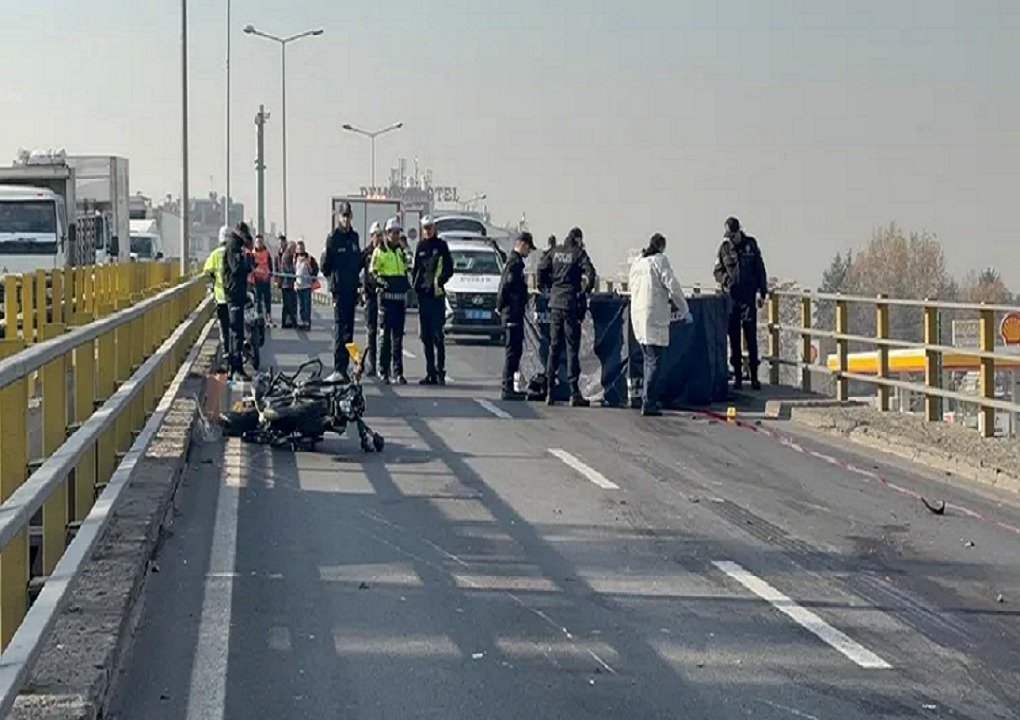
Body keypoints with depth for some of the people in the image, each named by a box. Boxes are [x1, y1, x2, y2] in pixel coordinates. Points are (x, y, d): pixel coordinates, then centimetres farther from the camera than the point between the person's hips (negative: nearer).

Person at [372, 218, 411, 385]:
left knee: (398, 336, 5)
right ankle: (383, 372, -1)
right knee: (385, 335, -5)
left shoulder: (401, 251, 18)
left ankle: (398, 372, 6)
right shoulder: (379, 251, -1)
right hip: (386, 296, -5)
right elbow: (372, 272, -3)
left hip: (401, 296, 6)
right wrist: (380, 281, -19)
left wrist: (407, 283, 13)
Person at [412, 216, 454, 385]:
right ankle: (430, 372, 12)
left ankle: (440, 371, -7)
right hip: (423, 295, 5)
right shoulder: (420, 246, 14)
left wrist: (439, 281, -14)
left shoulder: (441, 245, 0)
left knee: (437, 335, -8)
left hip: (437, 295, -5)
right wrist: (416, 285, 7)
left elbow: (449, 269, -2)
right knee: (426, 336, 7)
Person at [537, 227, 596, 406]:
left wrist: (546, 288, 16)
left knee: (554, 346, 11)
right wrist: (586, 290, -1)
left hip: (555, 303, 5)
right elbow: (590, 272, -17)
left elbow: (542, 268, 4)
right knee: (572, 348, -2)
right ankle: (574, 393, -4)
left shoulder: (555, 252, 8)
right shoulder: (579, 253, -6)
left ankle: (550, 391, 11)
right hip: (571, 303, -5)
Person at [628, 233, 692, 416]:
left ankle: (651, 400, 22)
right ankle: (648, 404, -9)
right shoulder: (660, 260, -7)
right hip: (654, 316, -7)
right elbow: (673, 287, -10)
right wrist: (684, 311, 0)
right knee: (654, 361, -5)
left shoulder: (636, 262, 14)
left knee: (649, 360, 17)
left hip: (637, 315, 7)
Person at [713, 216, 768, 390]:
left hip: (748, 297, -1)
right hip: (731, 297, 2)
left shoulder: (751, 245, 3)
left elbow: (760, 270, 6)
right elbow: (717, 271, 11)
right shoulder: (724, 248, 5)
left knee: (751, 337, -4)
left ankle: (754, 376, 0)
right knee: (734, 338, 4)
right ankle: (737, 375, 10)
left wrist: (762, 293, 3)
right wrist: (725, 278, -11)